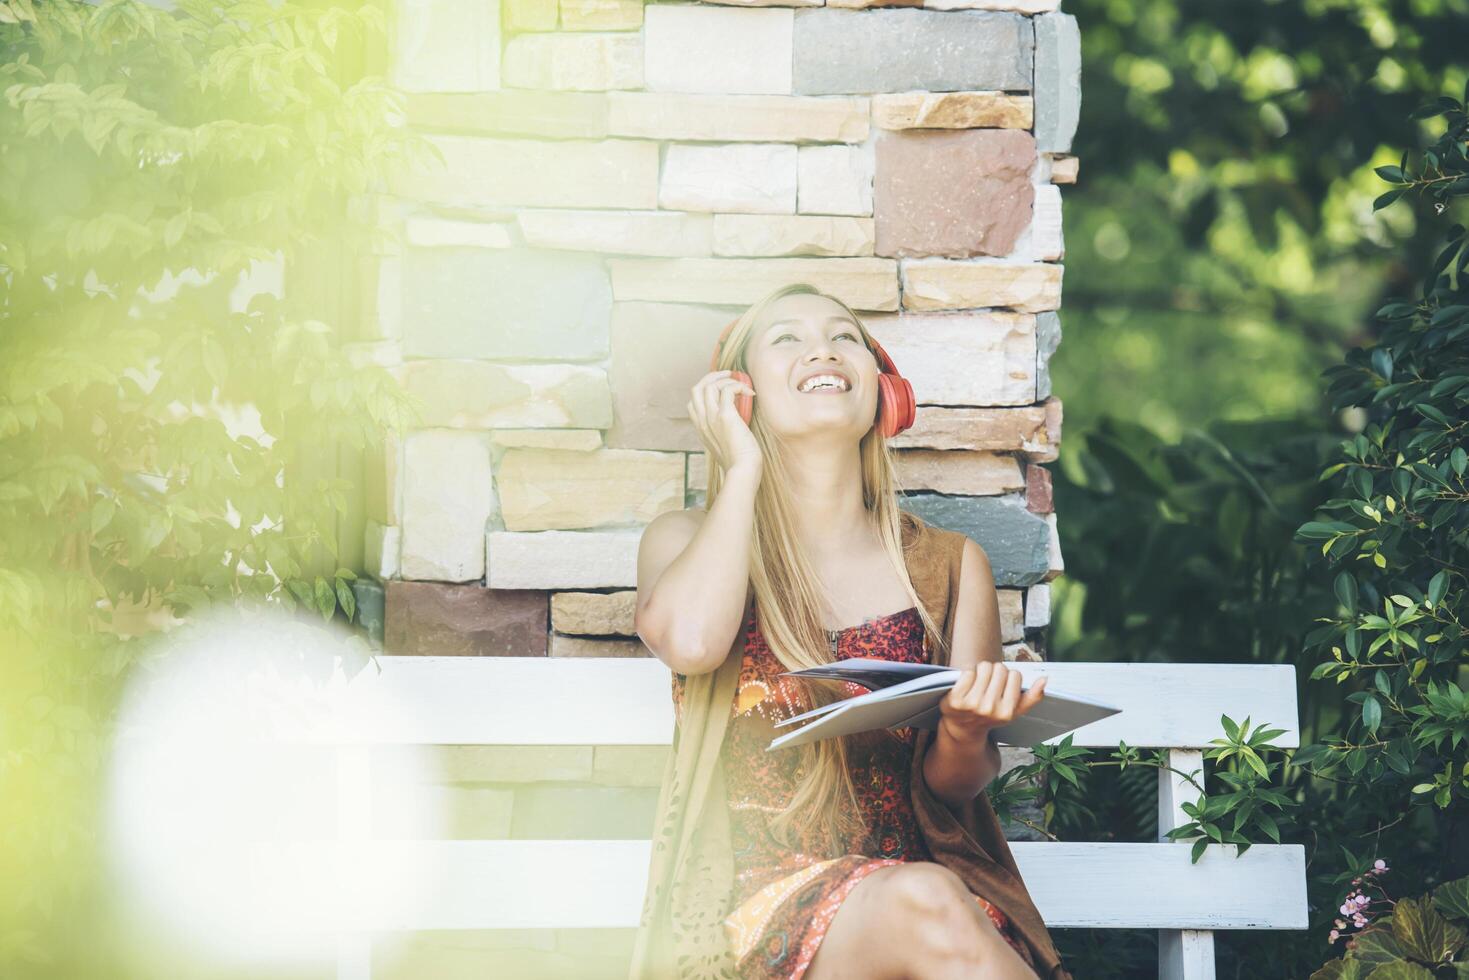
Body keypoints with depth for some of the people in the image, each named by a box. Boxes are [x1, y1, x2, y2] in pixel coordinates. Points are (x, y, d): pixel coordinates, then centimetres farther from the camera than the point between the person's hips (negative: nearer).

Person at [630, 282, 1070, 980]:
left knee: (930, 908, -36)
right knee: (924, 904, -34)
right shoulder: (685, 540, 10)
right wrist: (744, 468, -1)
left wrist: (965, 733, -13)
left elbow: (954, 786, 13)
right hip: (746, 912, -2)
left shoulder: (950, 564, 14)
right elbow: (688, 640, -15)